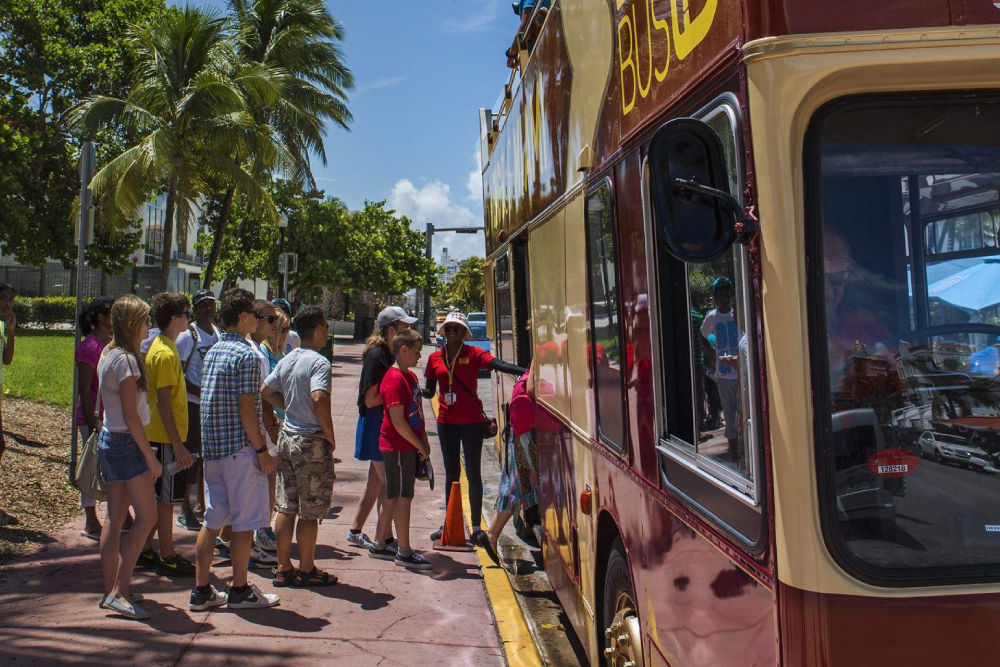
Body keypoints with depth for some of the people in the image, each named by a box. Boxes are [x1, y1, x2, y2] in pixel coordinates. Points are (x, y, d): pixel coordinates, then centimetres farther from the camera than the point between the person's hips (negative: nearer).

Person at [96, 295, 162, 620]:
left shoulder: (109, 355, 12)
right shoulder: (126, 359, -17)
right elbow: (131, 416, -19)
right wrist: (151, 456, -14)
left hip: (108, 440, 10)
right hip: (127, 443, -10)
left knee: (115, 519, 12)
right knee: (146, 517, -6)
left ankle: (110, 590, 18)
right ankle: (119, 592, -4)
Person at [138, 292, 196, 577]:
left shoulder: (160, 346, 12)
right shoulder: (166, 353, -18)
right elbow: (163, 402, -21)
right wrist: (177, 444, -21)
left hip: (162, 435, 10)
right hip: (168, 437, -10)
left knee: (160, 496, 16)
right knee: (166, 497, -1)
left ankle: (147, 551, 24)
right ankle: (167, 557, 8)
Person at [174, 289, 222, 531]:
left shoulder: (219, 334, 11)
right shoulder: (187, 335, -9)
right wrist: (201, 393, -20)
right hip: (193, 405, -7)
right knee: (191, 457, -2)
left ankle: (202, 504, 26)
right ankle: (185, 509, 8)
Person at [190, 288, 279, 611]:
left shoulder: (213, 351, 13)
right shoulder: (246, 355, -14)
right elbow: (246, 409, -18)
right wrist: (262, 450, -13)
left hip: (212, 445, 8)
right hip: (239, 447, -8)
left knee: (213, 518, 13)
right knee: (245, 520, 3)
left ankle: (201, 590, 17)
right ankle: (240, 590, 11)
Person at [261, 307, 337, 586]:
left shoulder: (286, 360, 8)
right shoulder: (318, 362, -16)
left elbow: (265, 392, 16)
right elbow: (319, 398, -30)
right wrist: (330, 435, -18)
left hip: (287, 437, 8)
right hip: (311, 441, -8)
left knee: (286, 507, 12)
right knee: (310, 511, 3)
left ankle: (284, 568, 20)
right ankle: (306, 570, 13)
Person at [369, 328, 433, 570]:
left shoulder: (411, 376, 14)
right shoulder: (395, 380, -17)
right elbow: (398, 422, -21)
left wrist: (424, 442, 10)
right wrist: (421, 446, -13)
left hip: (410, 446, 9)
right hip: (399, 447, -9)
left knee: (393, 497, 15)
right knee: (402, 497, -2)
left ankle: (378, 545, 25)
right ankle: (404, 552, 6)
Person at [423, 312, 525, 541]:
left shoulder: (473, 354, -6)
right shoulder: (435, 358, 6)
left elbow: (497, 364, -21)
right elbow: (429, 390, 9)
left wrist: (526, 372, -37)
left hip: (471, 421, -4)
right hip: (446, 422, 4)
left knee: (473, 473, 2)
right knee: (451, 473, 14)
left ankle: (476, 526, 10)